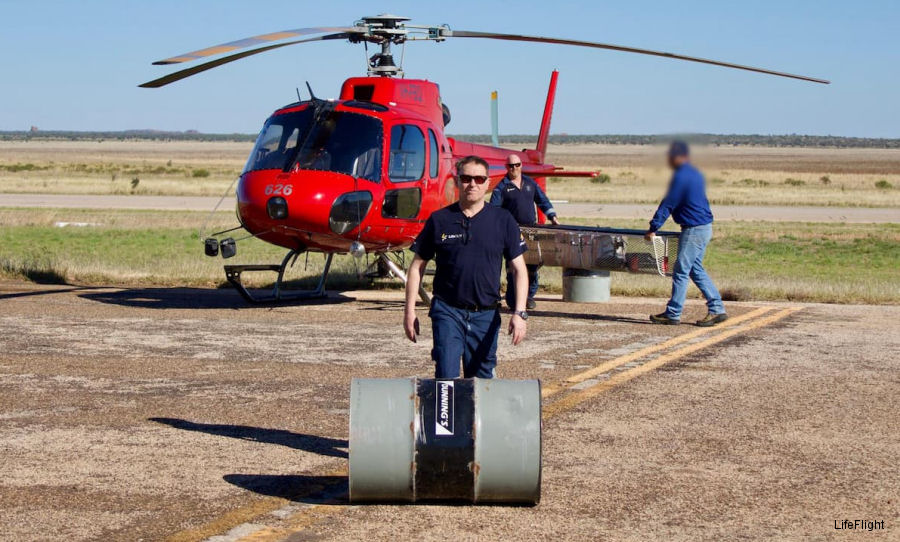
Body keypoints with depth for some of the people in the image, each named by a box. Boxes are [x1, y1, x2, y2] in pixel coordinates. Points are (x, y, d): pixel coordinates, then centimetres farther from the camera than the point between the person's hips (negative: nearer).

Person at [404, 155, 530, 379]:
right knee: (446, 377, -12)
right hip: (447, 311, -1)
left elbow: (519, 269, 4)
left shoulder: (503, 221, 3)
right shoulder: (439, 220, 2)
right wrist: (410, 310, 3)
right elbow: (417, 266, 9)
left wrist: (520, 313, -7)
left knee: (481, 380, 9)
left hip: (486, 315, 1)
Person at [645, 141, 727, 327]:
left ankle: (673, 314, 2)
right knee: (695, 269, 14)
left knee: (681, 271, -3)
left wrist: (653, 229, -10)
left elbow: (668, 204, -14)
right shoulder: (694, 173, 15)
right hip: (704, 227, 10)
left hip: (694, 229, -10)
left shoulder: (680, 176, -15)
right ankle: (717, 309, 12)